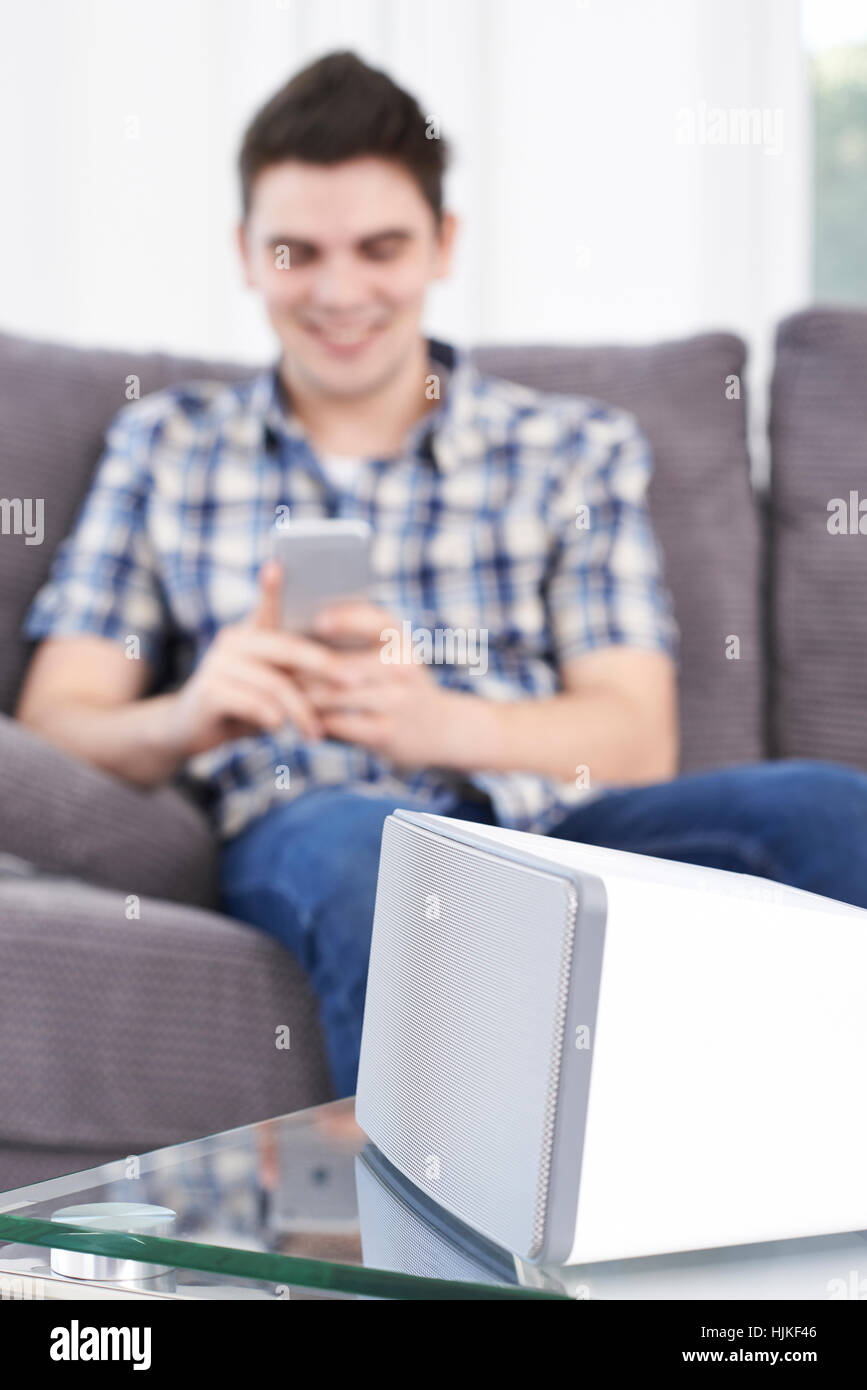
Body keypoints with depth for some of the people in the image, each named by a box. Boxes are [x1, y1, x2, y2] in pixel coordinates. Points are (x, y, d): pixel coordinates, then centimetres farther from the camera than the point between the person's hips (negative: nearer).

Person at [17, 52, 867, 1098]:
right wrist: (189, 719, -14)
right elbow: (55, 724, 11)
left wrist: (439, 720, -16)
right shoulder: (164, 445, 20)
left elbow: (637, 737, 6)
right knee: (369, 843, -39)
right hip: (308, 836, -1)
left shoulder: (577, 449, 19)